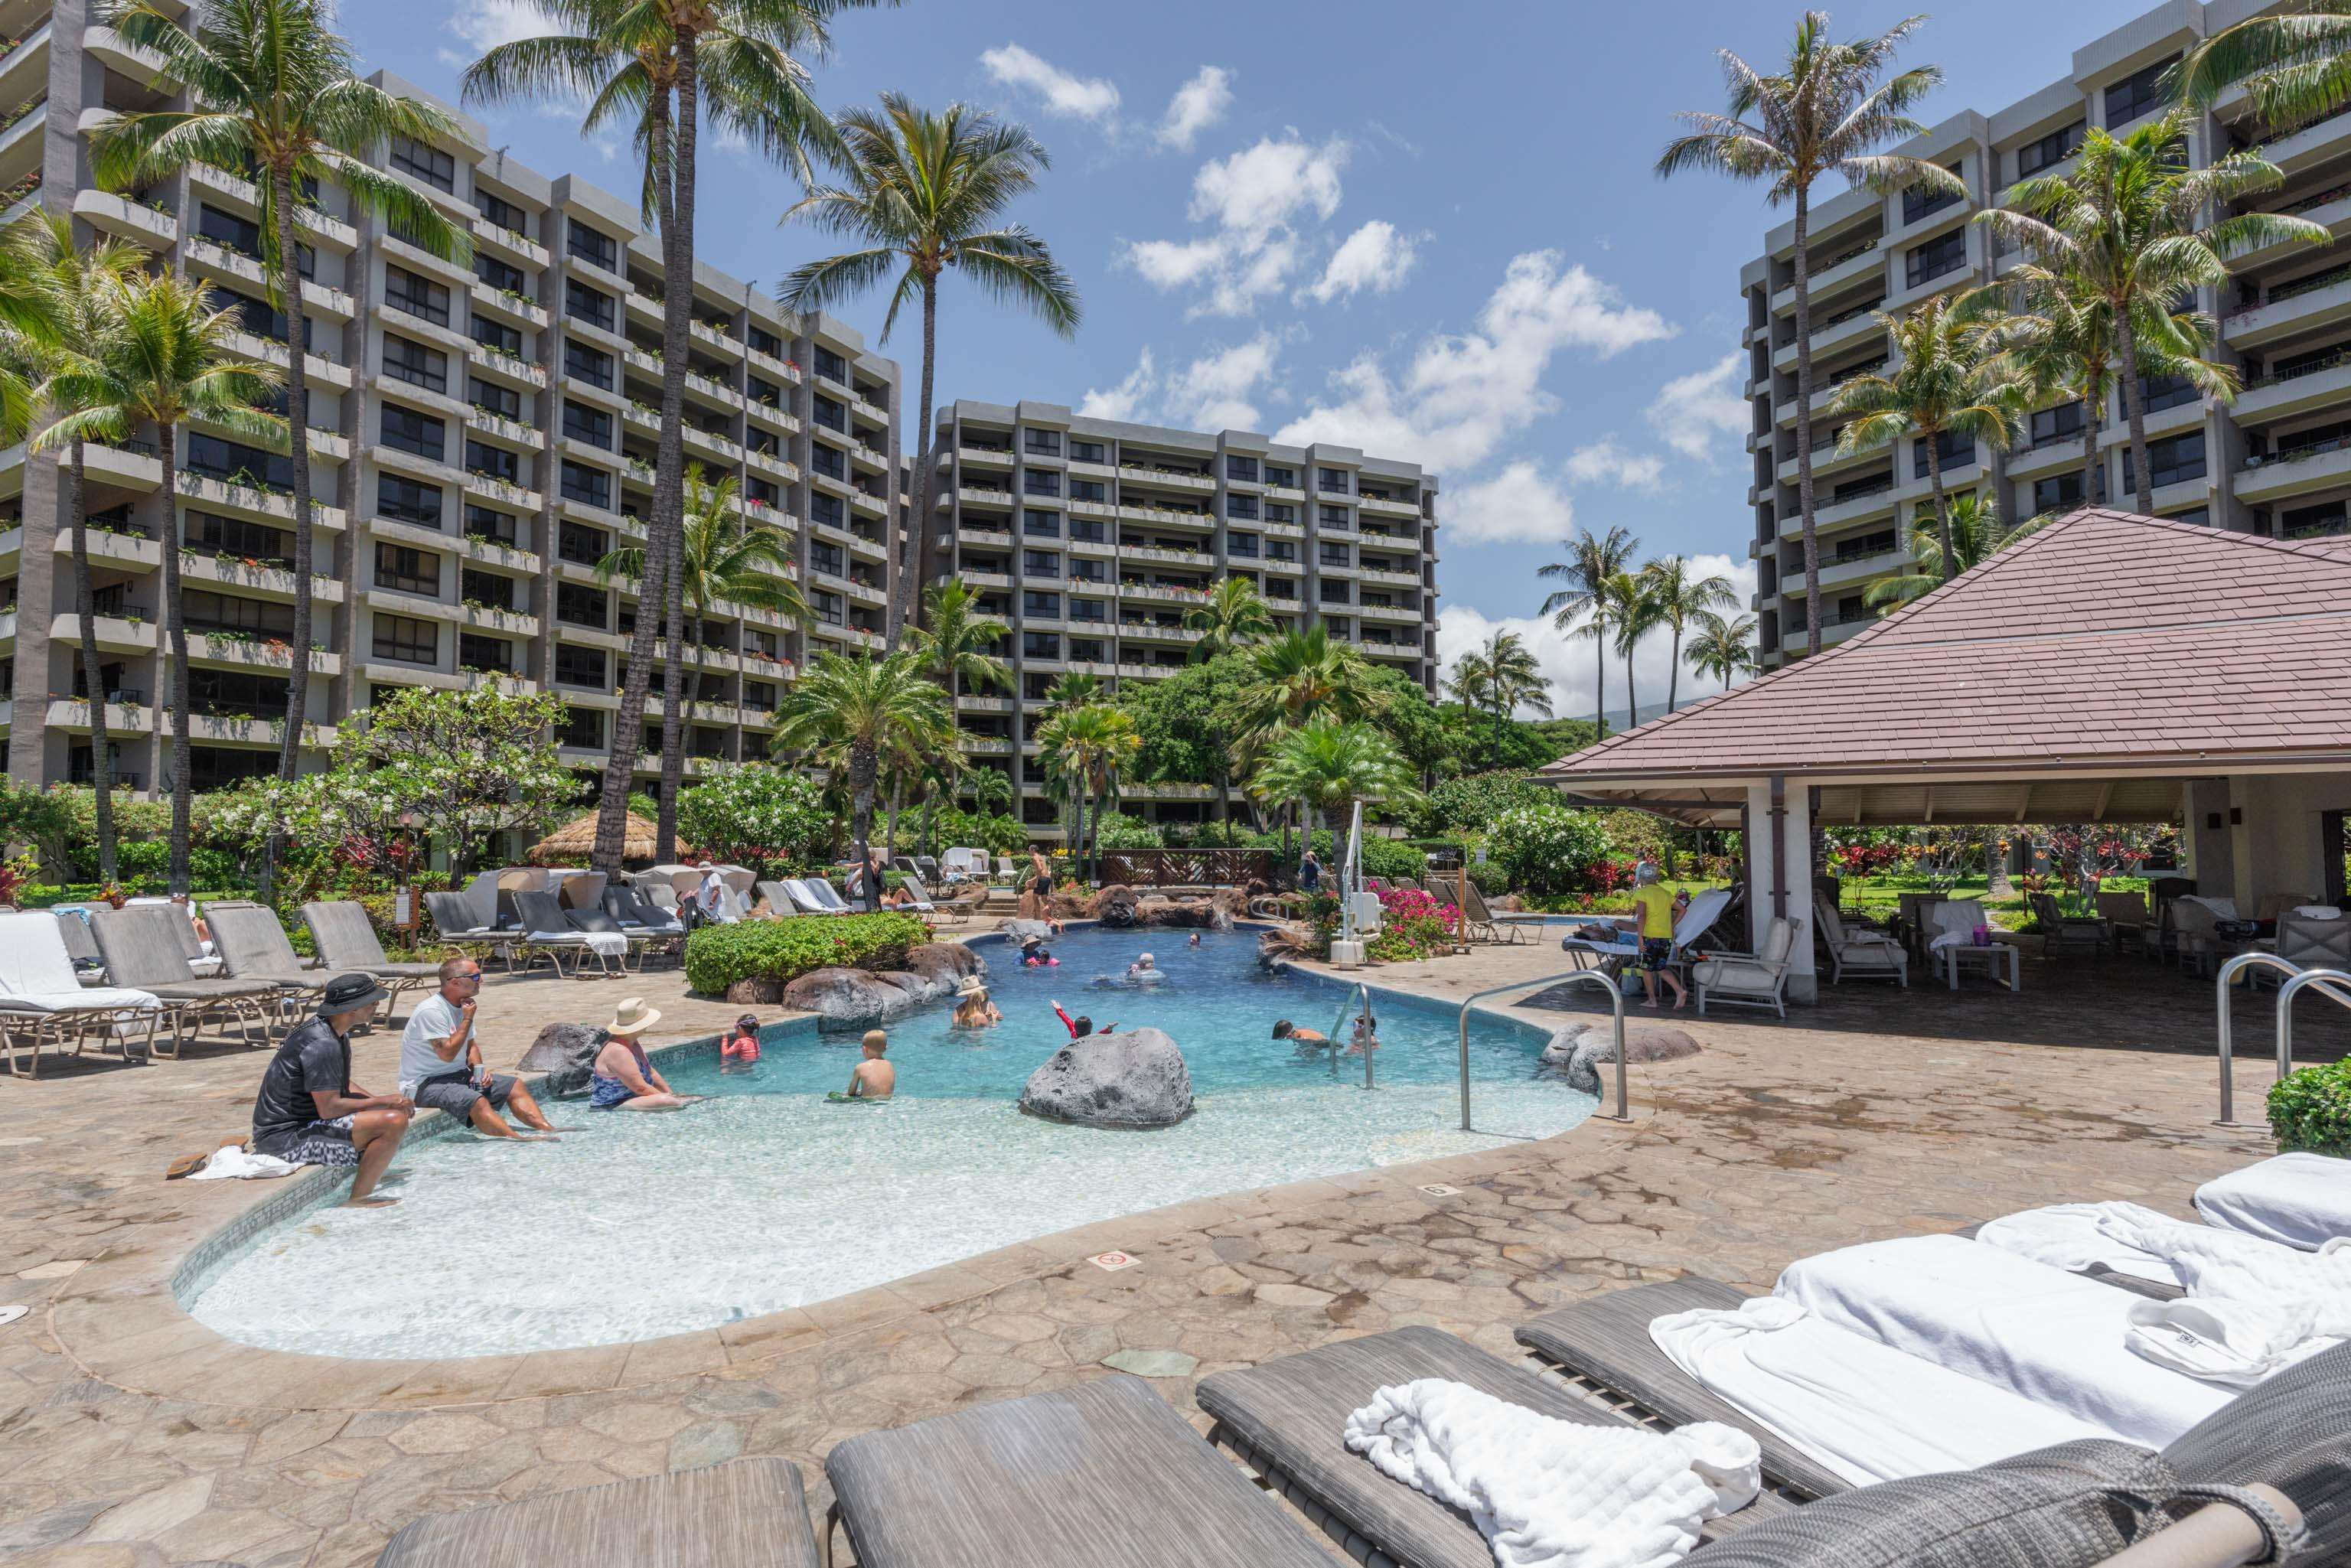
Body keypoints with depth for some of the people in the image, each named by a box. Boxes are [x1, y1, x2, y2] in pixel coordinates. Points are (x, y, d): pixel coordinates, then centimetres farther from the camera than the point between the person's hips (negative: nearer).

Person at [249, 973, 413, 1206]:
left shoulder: (336, 1034, 10)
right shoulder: (322, 1044, -22)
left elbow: (342, 1086, 20)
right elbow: (329, 1108, -26)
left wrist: (385, 1101, 5)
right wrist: (382, 1101, -14)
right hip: (287, 1138, -11)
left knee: (396, 1110, 21)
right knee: (394, 1122, -26)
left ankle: (371, 1177, 12)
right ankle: (357, 1200, -16)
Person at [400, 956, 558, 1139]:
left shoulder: (463, 1005, 8)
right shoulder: (431, 1011, -20)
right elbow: (447, 1053, -25)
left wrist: (478, 1068, 0)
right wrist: (468, 1019, -16)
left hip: (459, 1075, 9)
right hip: (426, 1083, -9)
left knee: (515, 1086, 0)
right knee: (477, 1102, -33)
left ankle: (547, 1130, -11)